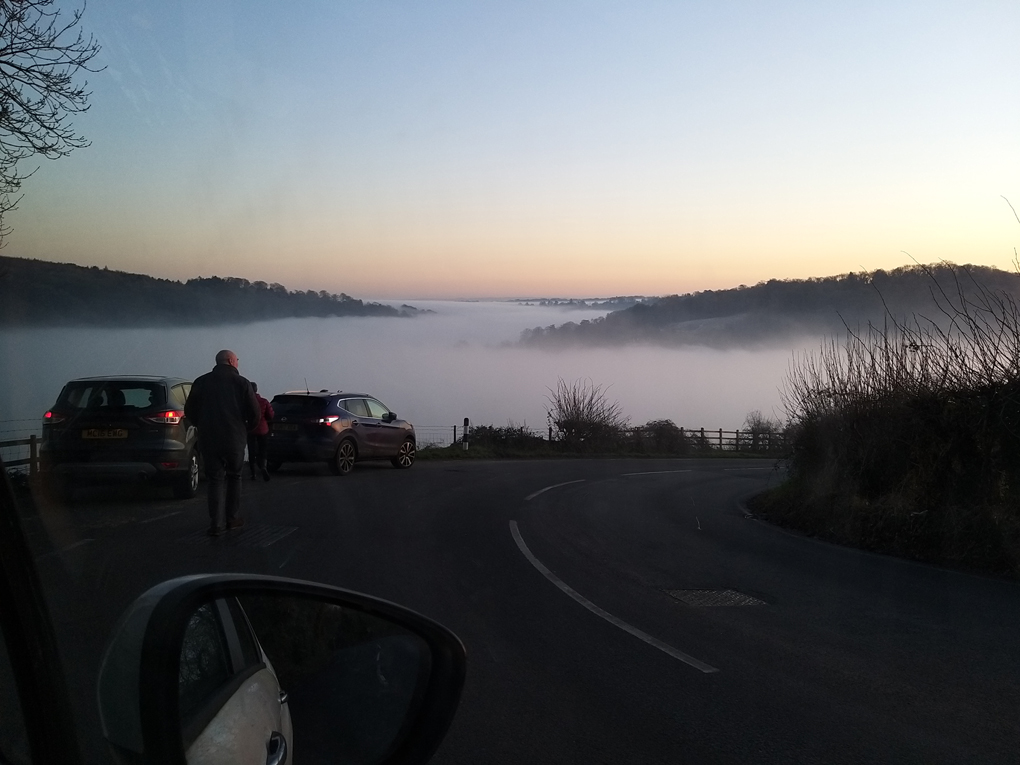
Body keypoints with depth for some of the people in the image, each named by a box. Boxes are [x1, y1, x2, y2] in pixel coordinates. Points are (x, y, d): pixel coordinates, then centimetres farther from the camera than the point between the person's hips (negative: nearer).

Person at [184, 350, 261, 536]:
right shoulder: (241, 383, -2)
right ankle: (232, 518, 19)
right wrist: (246, 428, 15)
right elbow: (256, 414, -5)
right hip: (235, 439, -1)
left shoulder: (201, 382, 4)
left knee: (215, 480, 6)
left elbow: (189, 411, 6)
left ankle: (216, 524, -3)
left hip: (208, 439, 2)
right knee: (234, 477, 17)